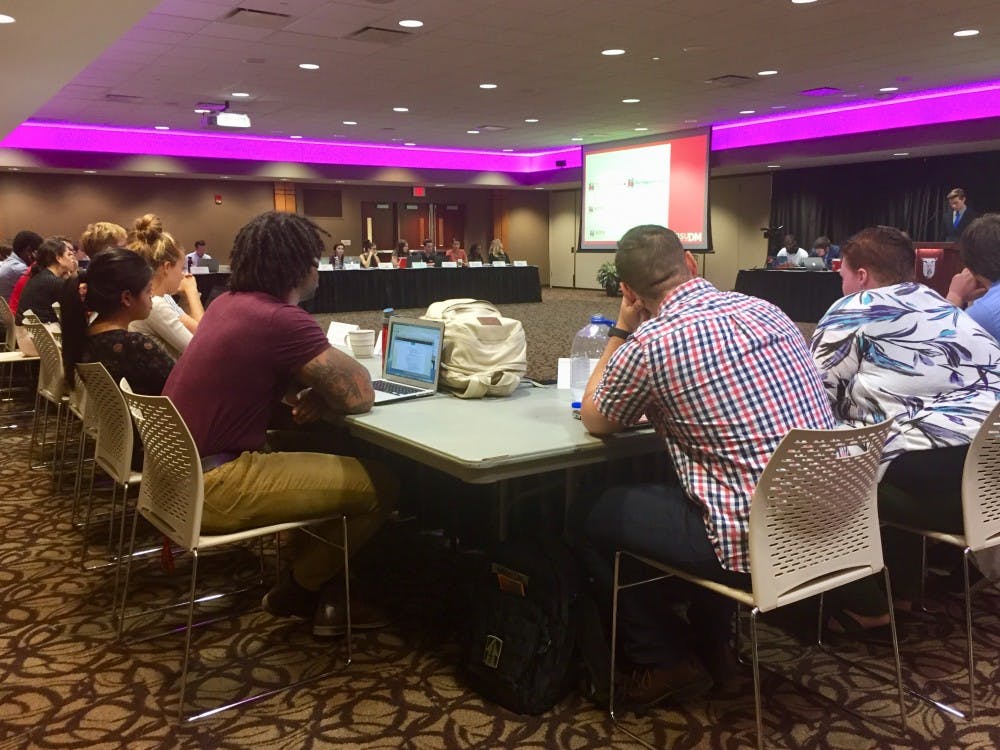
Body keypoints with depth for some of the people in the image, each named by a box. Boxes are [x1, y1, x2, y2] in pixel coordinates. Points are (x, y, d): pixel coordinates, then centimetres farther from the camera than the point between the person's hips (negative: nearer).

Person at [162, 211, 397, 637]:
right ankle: (296, 591, 14)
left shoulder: (228, 303, 9)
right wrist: (321, 396, 6)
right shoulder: (282, 319, -19)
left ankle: (324, 595, 24)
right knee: (378, 485, -6)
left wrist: (308, 393, 1)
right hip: (211, 486, -10)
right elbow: (358, 395, -16)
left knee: (328, 458, 24)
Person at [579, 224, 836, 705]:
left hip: (762, 543, -7)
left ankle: (665, 663, 23)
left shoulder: (650, 342, -15)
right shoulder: (764, 310, 5)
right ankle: (711, 645, 39)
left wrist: (620, 331, 9)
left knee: (597, 519, 13)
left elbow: (594, 421, 5)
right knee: (663, 492, 32)